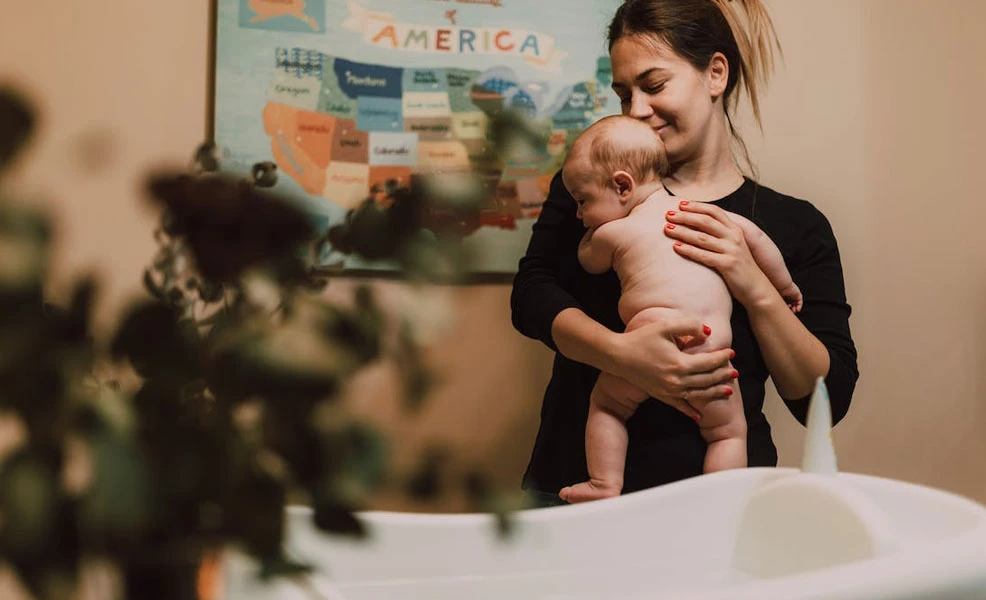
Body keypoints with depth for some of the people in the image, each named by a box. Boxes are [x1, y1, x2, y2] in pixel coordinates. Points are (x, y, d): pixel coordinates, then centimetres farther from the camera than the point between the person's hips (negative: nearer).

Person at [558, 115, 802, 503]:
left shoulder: (612, 233, 14)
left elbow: (588, 261, 34)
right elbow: (755, 237, 24)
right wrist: (783, 285, 36)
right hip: (709, 343, 2)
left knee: (604, 404, 23)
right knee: (729, 432, 15)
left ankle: (605, 486, 17)